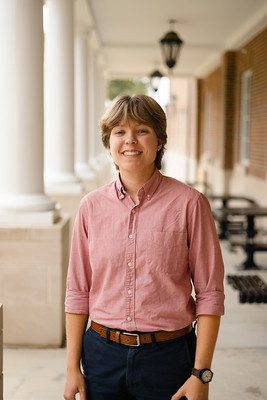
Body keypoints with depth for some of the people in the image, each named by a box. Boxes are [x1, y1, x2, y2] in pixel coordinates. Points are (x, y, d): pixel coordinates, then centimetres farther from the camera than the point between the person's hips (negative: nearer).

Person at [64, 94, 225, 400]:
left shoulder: (189, 203, -9)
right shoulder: (92, 206, 0)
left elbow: (209, 294, -6)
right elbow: (78, 291, 5)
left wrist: (201, 374, -9)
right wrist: (73, 366, 4)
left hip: (168, 355, -2)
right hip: (103, 353, 3)